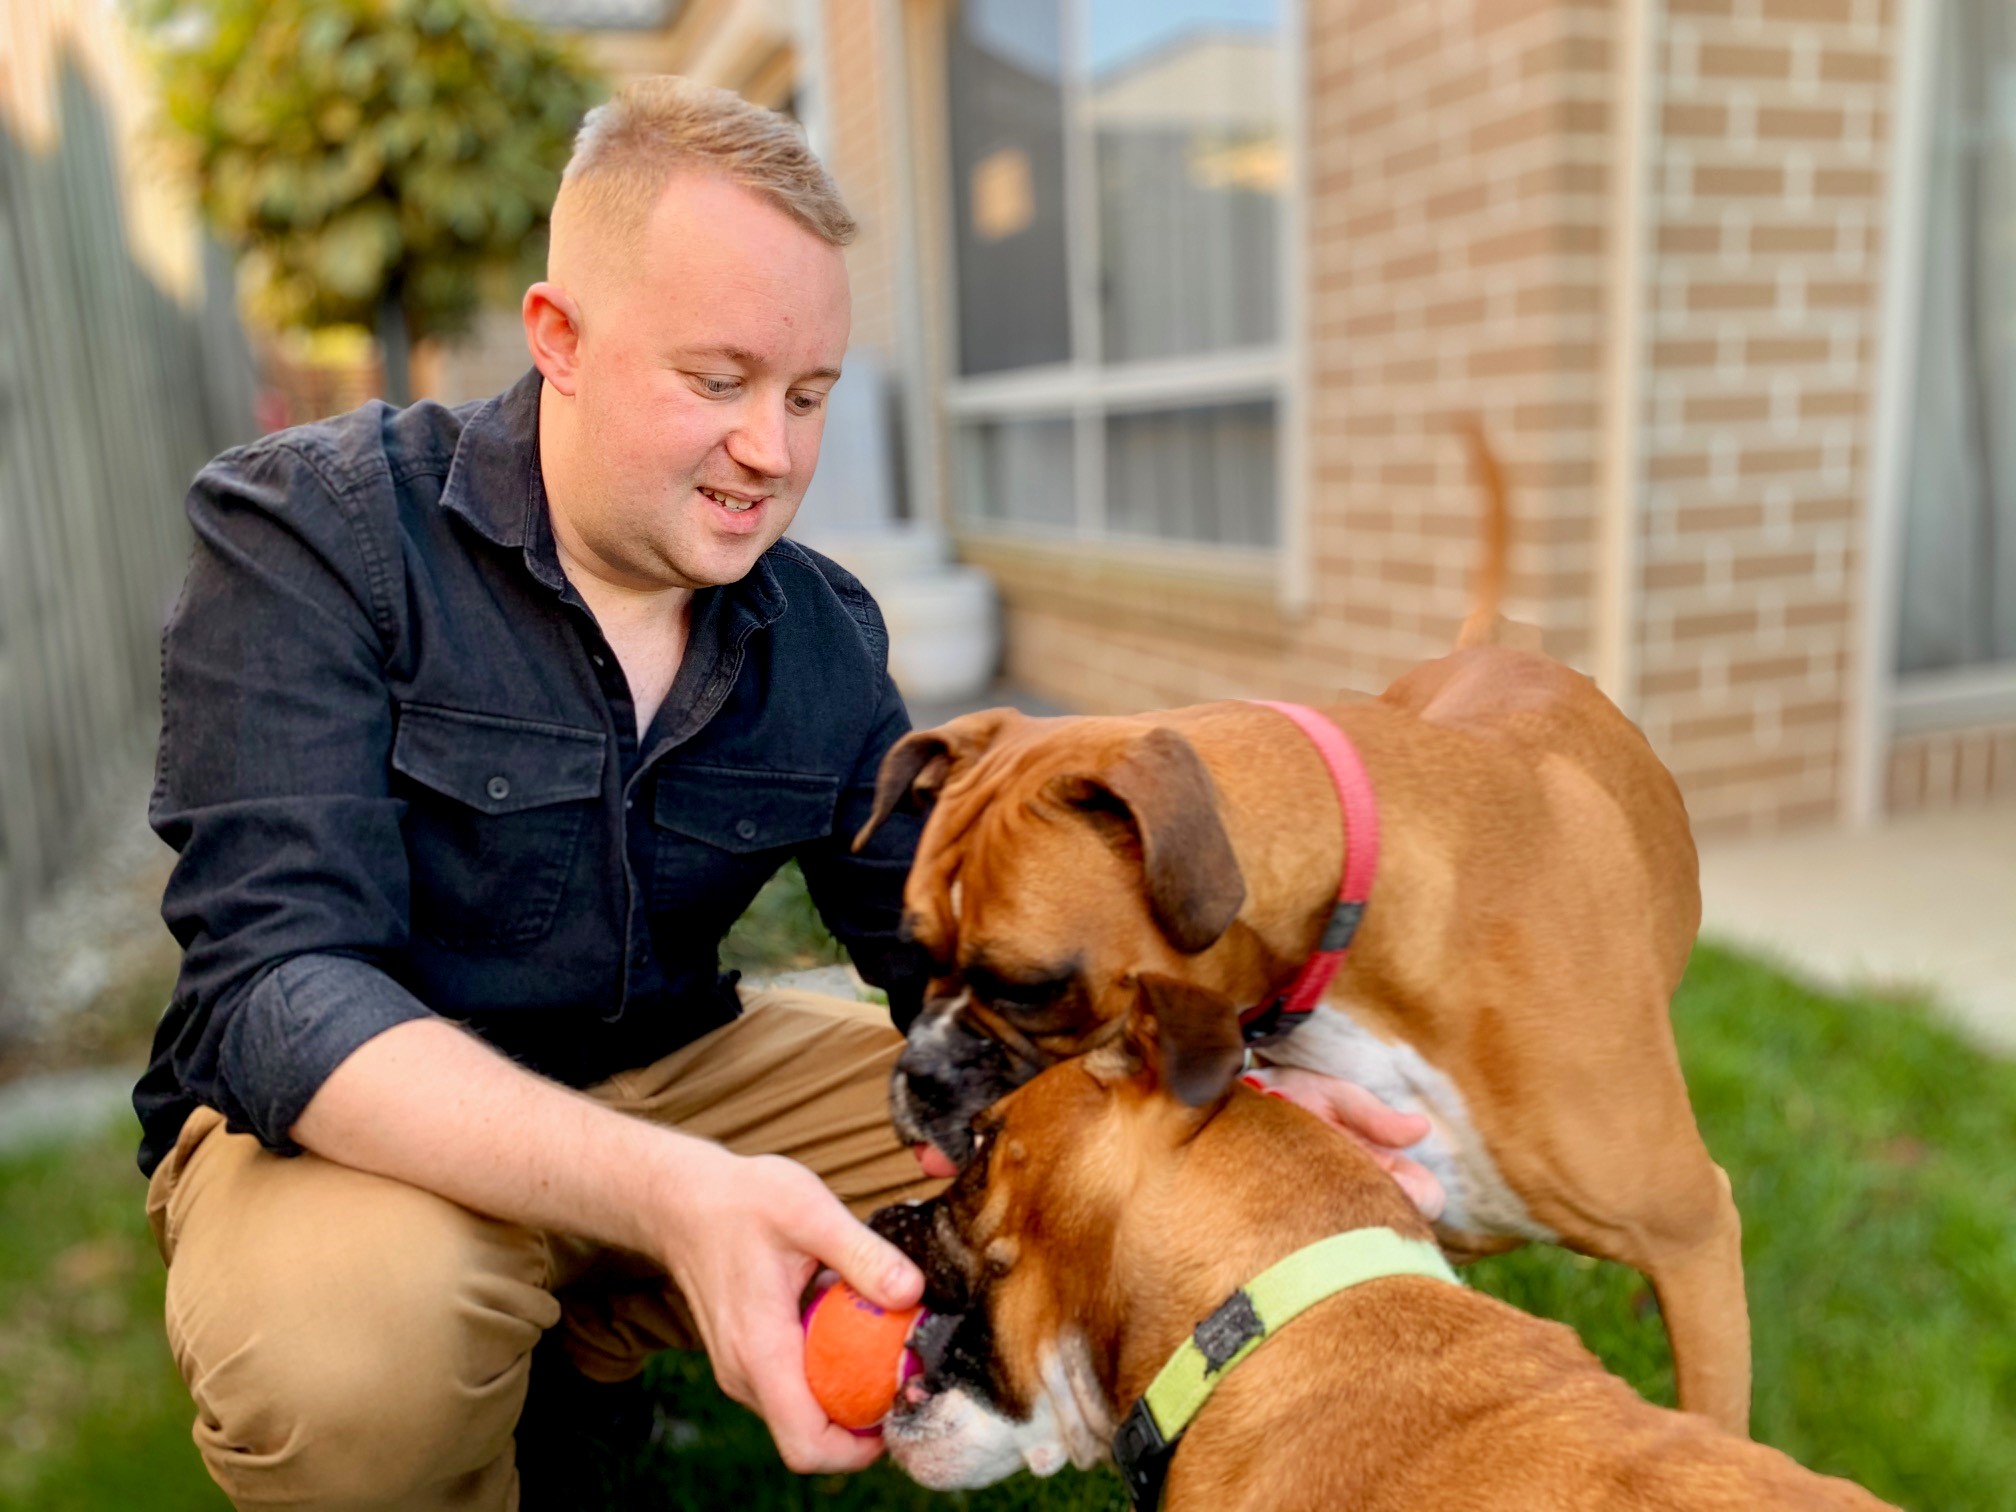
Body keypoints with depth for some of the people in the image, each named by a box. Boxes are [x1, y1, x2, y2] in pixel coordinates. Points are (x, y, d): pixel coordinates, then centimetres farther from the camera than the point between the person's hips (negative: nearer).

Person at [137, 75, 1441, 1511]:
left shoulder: (823, 636, -3)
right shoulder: (309, 533, -17)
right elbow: (279, 987, -27)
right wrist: (668, 1191, -44)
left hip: (677, 1072, 5)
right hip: (367, 1124, -4)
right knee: (346, 1336, -38)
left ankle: (577, 1334, 3)